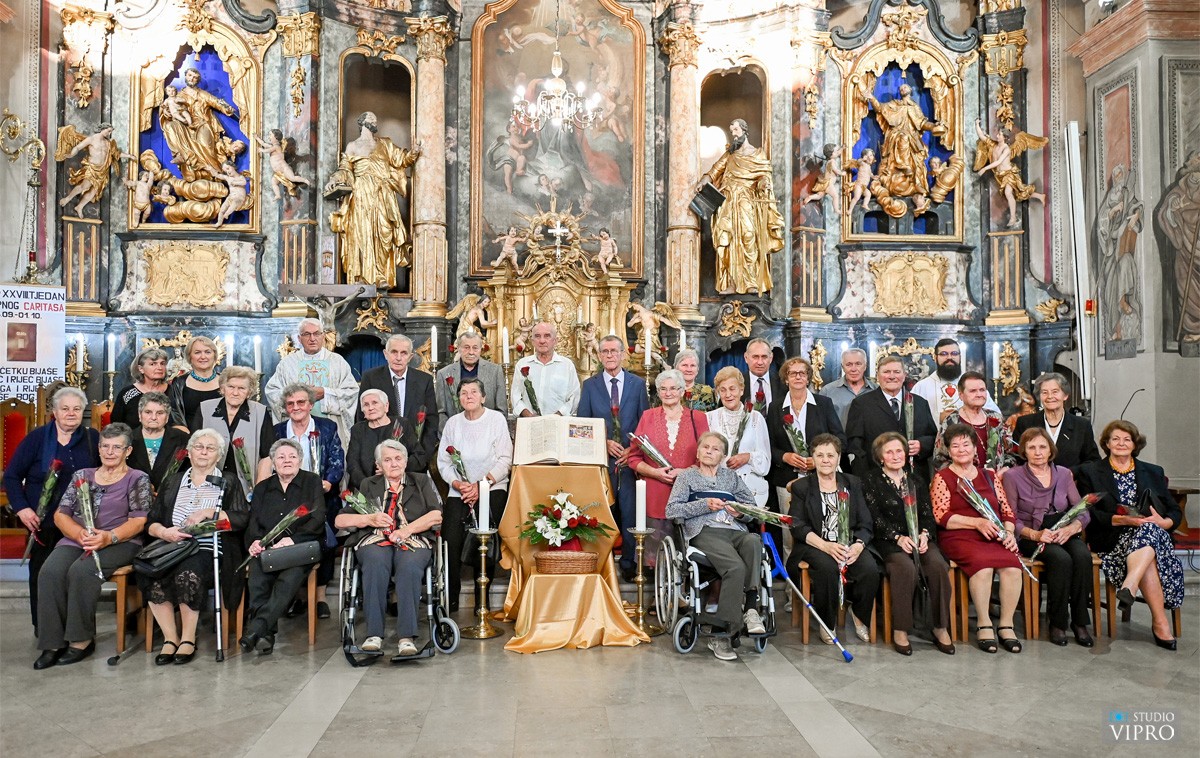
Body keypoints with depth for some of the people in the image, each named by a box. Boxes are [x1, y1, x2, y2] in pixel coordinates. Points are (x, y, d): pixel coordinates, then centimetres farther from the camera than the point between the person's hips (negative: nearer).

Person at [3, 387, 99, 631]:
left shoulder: (92, 439, 2)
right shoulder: (37, 437, -2)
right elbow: (11, 476, 0)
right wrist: (22, 508, -10)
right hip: (43, 520, -1)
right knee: (42, 571, 7)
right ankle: (42, 626, 19)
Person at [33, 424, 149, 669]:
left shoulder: (137, 479, 6)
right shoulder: (82, 476, 19)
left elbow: (139, 520, -3)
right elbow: (60, 514, 11)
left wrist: (109, 536, -20)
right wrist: (80, 533, -10)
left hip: (119, 542, -4)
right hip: (76, 539, 4)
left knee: (81, 571, -31)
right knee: (50, 573, -26)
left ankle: (81, 641, -18)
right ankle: (53, 643, -20)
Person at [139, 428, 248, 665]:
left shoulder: (228, 483, 14)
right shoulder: (173, 482, 22)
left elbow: (241, 520, 0)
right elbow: (151, 522, 15)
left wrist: (209, 512, -10)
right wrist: (163, 532, -7)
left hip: (209, 550, -3)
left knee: (187, 573, -34)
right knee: (149, 575, -28)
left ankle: (188, 639, -18)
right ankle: (170, 638, -16)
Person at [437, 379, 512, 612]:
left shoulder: (496, 419, 1)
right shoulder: (453, 423, 9)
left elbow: (505, 460, -5)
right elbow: (443, 462, 7)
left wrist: (482, 484, -15)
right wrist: (458, 484, -11)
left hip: (492, 489, -2)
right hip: (460, 491, 3)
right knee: (450, 540, -14)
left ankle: (482, 599, -5)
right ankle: (450, 598, 1)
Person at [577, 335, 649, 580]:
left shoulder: (638, 383, 8)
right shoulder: (589, 385, 8)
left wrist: (633, 449, -6)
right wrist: (605, 442, -8)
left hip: (630, 457, 0)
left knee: (630, 511, 1)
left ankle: (629, 562, 10)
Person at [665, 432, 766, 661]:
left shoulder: (731, 477, 31)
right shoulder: (687, 476, 22)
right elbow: (671, 510, 7)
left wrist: (741, 513, -1)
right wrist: (705, 505, -3)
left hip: (736, 531, 3)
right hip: (705, 532, -3)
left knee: (753, 541, -35)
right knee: (736, 567, -33)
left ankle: (750, 608, -37)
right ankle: (721, 635, -30)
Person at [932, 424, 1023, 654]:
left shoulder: (989, 476, 21)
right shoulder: (942, 477, 7)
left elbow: (1007, 511, 16)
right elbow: (941, 516, -5)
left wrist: (1009, 533, -4)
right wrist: (977, 522, -14)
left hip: (994, 537, 4)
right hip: (959, 538, -4)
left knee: (1012, 566, -26)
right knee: (982, 564, -33)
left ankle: (1006, 624, -13)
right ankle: (983, 624, -19)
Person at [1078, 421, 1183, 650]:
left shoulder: (1153, 472, 22)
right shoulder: (1090, 472, 12)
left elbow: (1175, 511, 16)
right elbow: (1088, 513, -1)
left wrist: (1163, 522, -8)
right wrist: (1121, 520, -17)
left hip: (1156, 533, 2)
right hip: (1112, 541, -2)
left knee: (1148, 530, -37)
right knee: (1148, 558, -35)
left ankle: (1129, 587, -53)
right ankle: (1161, 622, -35)